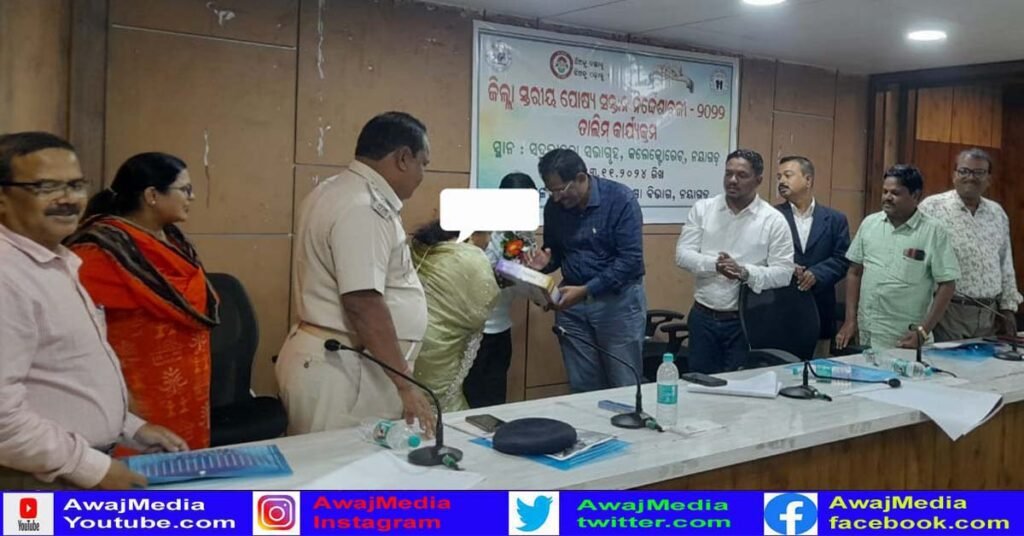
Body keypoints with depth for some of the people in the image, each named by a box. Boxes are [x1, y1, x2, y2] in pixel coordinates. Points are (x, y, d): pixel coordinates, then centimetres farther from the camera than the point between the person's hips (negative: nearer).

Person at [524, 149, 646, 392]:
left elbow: (630, 259, -20)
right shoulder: (554, 206, 0)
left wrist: (586, 290, -26)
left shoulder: (620, 199, -15)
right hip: (572, 302, 5)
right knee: (581, 386, 10)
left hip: (618, 300, -4)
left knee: (624, 386, 5)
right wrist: (545, 262, -11)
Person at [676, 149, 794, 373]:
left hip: (745, 321, -2)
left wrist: (745, 272, -24)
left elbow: (784, 273, -8)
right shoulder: (702, 209, 2)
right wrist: (714, 265, -22)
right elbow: (683, 254, -4)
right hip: (703, 316, 2)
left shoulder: (773, 220, -4)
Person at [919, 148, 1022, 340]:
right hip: (946, 311, -5)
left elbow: (1006, 265, 17)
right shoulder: (933, 207, -7)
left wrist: (1008, 307, 14)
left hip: (988, 313, 6)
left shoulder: (997, 213, 12)